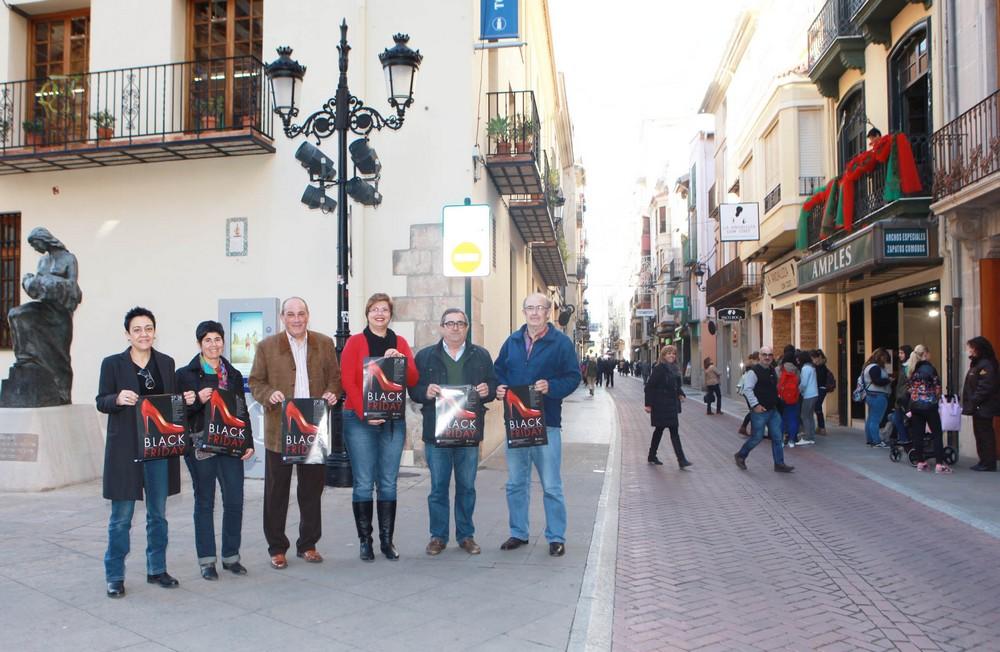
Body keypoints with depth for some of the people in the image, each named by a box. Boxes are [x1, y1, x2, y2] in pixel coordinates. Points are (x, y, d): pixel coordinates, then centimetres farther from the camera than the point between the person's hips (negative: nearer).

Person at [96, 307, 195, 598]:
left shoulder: (166, 363, 8)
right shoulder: (112, 364, -2)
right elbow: (101, 402, -2)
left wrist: (186, 400, -7)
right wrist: (118, 399, -22)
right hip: (125, 449, -3)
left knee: (158, 514, 12)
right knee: (121, 516, 3)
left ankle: (156, 569, 26)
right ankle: (114, 576, 16)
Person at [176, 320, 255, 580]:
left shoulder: (234, 375, 12)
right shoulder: (185, 374, 1)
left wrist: (248, 443, 6)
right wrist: (198, 400, -18)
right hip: (200, 447, -3)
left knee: (235, 501, 2)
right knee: (205, 503, 6)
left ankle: (231, 556, 17)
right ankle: (207, 560, 17)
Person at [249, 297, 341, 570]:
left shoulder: (325, 344, 7)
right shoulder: (267, 346, 2)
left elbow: (335, 377, 10)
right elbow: (255, 382, 3)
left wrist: (331, 393, -10)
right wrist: (269, 395, -16)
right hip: (280, 430, -2)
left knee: (312, 490, 10)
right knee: (276, 493, 6)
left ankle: (307, 544, 24)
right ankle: (277, 549, 18)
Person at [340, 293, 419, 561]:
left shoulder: (400, 343, 12)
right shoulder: (355, 342, 2)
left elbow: (413, 380, 5)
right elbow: (348, 382, -5)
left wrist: (399, 359, -12)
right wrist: (364, 413, -14)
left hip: (393, 420, 3)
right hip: (360, 420, -3)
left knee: (388, 483, 6)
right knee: (364, 484, -1)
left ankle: (387, 540, 15)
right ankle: (365, 541, 11)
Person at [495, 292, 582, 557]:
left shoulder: (561, 342, -2)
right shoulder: (512, 341, 10)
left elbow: (573, 377, -6)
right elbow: (498, 372, 14)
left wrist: (551, 387, -22)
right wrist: (499, 388, -6)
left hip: (546, 422, -4)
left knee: (551, 486, 2)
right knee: (515, 483, 13)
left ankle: (556, 537, 15)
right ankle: (518, 533, 26)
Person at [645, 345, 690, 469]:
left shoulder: (673, 368, 11)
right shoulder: (659, 368, -14)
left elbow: (677, 384, 23)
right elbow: (650, 386, -15)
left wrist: (680, 394, 3)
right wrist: (648, 404, -18)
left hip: (671, 404, 9)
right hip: (661, 405, -9)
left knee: (659, 429, 17)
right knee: (674, 431, -11)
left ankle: (652, 456, 28)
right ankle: (681, 460, -11)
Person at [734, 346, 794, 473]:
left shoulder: (772, 370, 11)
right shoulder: (754, 371, -14)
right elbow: (747, 389, -21)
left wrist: (776, 402, 18)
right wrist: (755, 405, -23)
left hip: (773, 410, 8)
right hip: (759, 411, -7)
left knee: (777, 438, 6)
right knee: (757, 437, 0)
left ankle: (779, 464, 13)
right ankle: (740, 455, 21)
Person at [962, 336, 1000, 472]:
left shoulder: (986, 365, -14)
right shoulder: (976, 364, 16)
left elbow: (985, 388, -21)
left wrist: (973, 403, -19)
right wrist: (968, 404, 13)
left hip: (984, 408, -10)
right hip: (978, 407, 10)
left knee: (985, 435, -3)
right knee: (979, 434, 13)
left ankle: (989, 463, 3)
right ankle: (984, 461, 20)